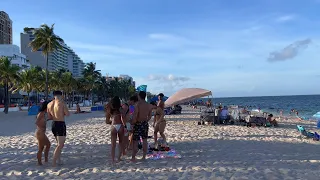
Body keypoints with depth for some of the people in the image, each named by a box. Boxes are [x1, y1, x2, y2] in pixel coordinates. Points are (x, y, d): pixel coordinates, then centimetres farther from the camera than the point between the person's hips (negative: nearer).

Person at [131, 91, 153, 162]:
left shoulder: (138, 104, -16)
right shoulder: (149, 105, 2)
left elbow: (135, 116, -20)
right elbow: (150, 116, 9)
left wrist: (132, 123, -6)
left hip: (138, 124, -5)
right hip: (145, 124, 5)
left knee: (135, 141, 3)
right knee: (144, 140, 13)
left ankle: (133, 158, 10)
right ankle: (144, 157, 19)